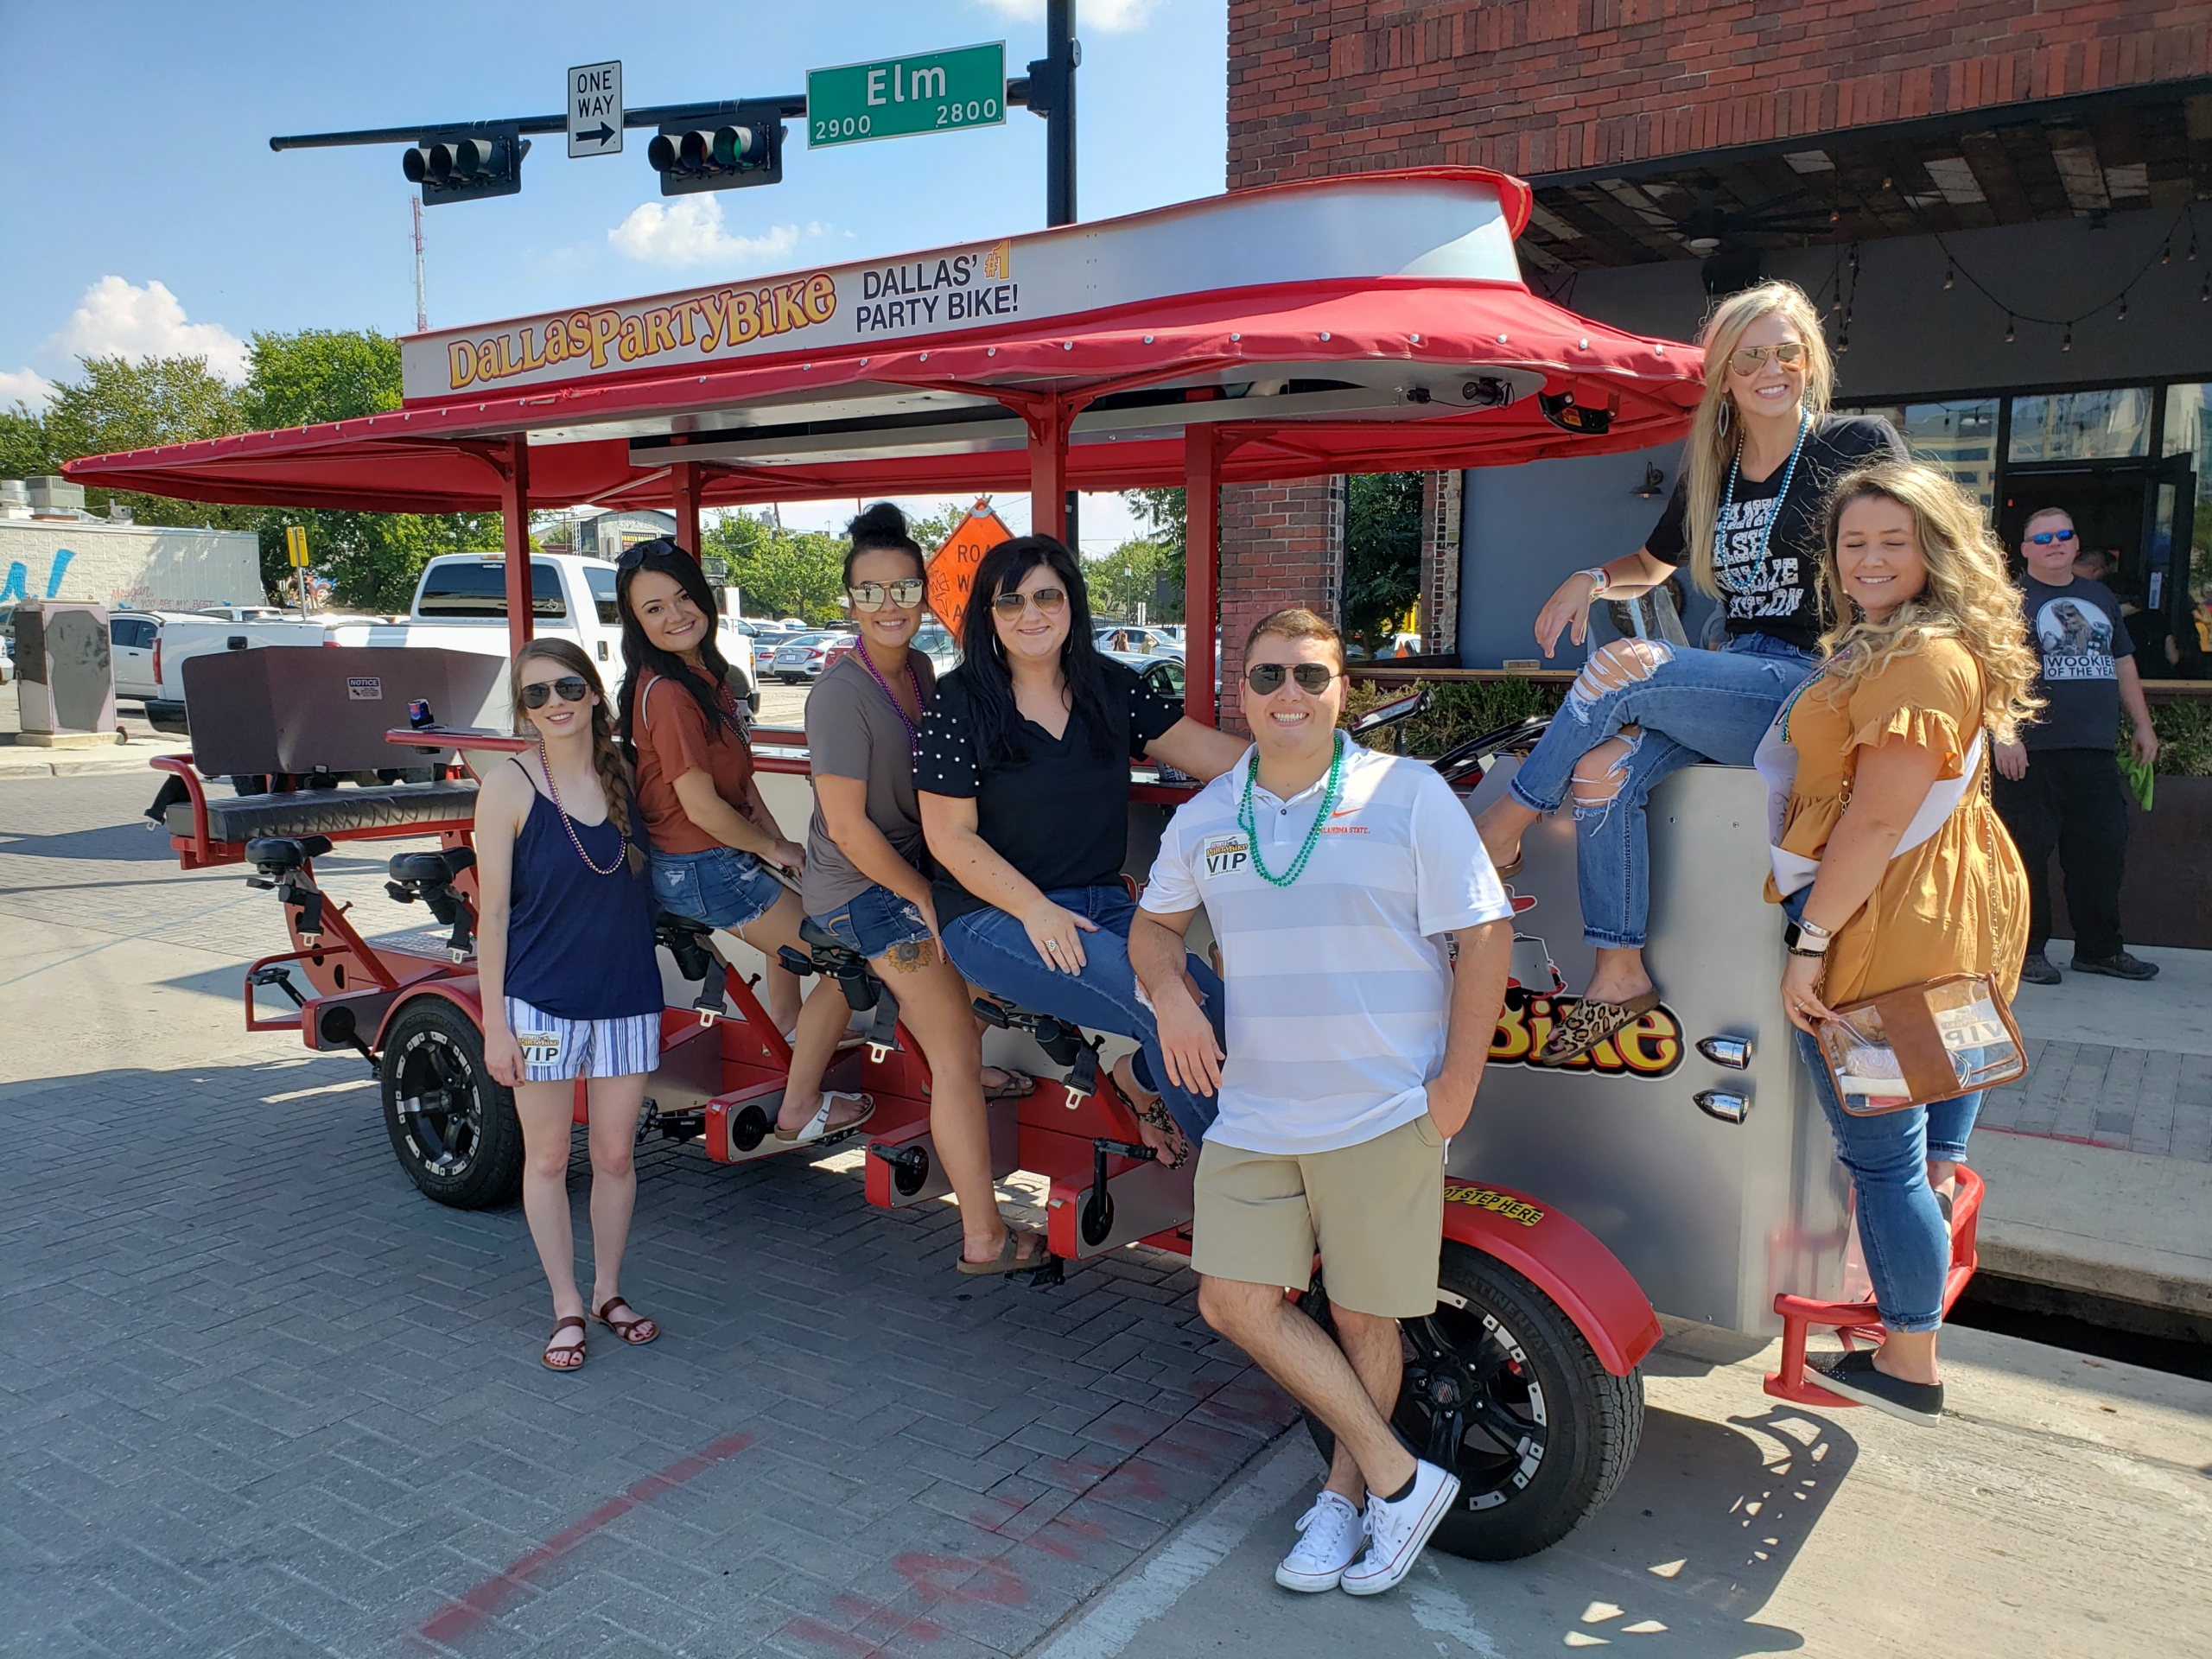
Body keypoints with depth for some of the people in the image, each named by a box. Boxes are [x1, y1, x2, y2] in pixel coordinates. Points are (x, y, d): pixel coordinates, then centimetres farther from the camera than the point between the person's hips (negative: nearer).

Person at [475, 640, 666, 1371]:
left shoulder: (624, 776, 1)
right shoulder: (510, 786, -10)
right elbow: (493, 910, -8)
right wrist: (494, 1023, -9)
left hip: (627, 996, 3)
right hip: (541, 1001, -3)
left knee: (615, 1153, 12)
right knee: (547, 1156, 9)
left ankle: (609, 1292, 29)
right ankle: (566, 1308, 23)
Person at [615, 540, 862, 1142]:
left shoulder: (708, 670, 6)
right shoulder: (668, 693, -24)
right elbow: (702, 805, -23)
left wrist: (780, 841, 3)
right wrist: (774, 850, -9)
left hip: (717, 855, 10)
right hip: (698, 871, -10)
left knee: (799, 910, 37)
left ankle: (789, 1027, 55)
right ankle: (800, 1110, 5)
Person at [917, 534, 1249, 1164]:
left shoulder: (1111, 688, 6)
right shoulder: (961, 704, -6)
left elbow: (1206, 750, 2)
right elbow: (951, 837, -9)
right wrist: (1036, 910, -19)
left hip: (1102, 902, 5)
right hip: (994, 915, -5)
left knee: (1219, 1008, -18)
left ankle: (1143, 1078, 14)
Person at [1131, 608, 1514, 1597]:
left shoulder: (1409, 796, -6)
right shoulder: (1205, 817, 7)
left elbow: (1485, 935, -5)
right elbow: (1154, 924, 19)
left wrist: (1457, 1086, -9)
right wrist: (1172, 998, -2)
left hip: (1383, 1116, -4)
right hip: (1252, 1117, 5)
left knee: (1363, 1317, 7)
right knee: (1235, 1302, 1)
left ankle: (1346, 1492, 31)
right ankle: (1400, 1480, 15)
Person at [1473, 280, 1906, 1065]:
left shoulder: (1859, 444, 0)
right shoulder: (1709, 475, 15)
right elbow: (1651, 564, 27)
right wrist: (1593, 579, 5)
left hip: (1814, 689, -6)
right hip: (1731, 688, 6)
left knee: (1622, 669, -25)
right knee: (1600, 770, -21)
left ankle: (1506, 822, -7)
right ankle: (1620, 976, -11)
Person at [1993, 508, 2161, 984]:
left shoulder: (2100, 597, 18)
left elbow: (2123, 663, 24)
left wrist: (2143, 725, 19)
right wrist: (2005, 735, -19)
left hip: (2096, 751, 6)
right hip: (2033, 752, -6)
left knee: (2104, 848, 9)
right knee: (2029, 852, -2)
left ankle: (2100, 948, 21)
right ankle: (2025, 950, 8)